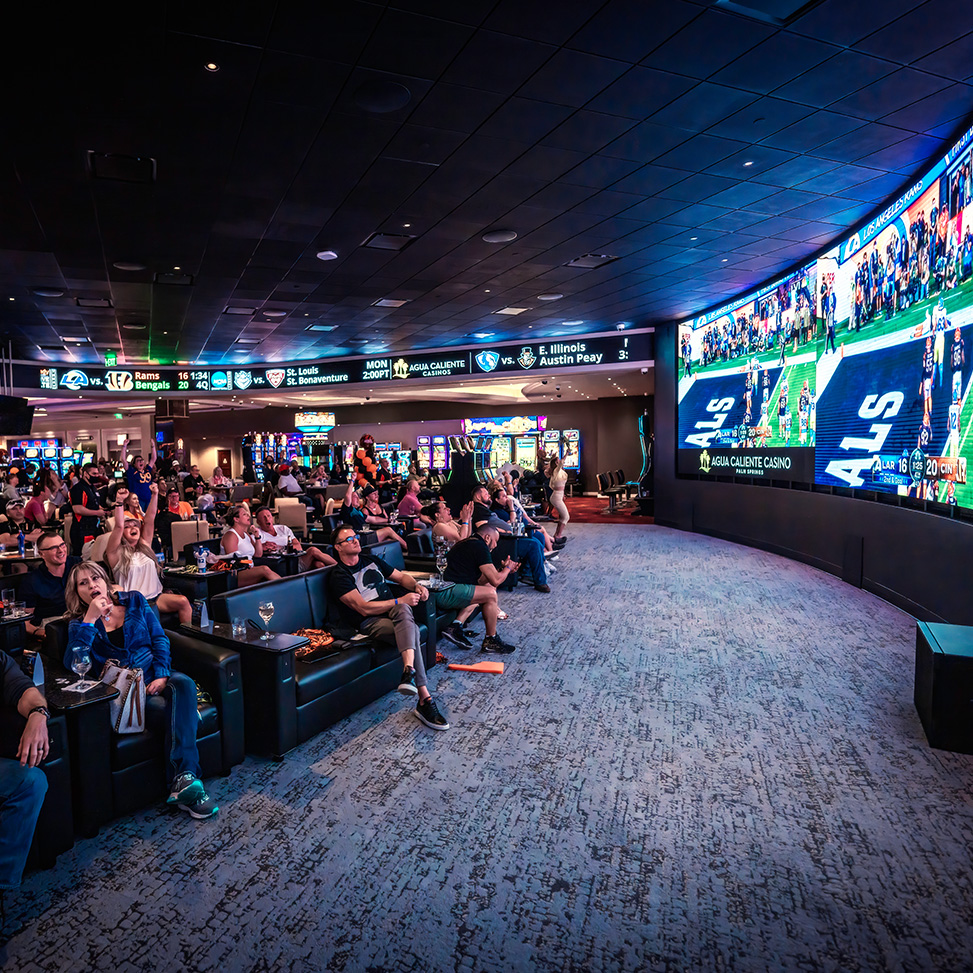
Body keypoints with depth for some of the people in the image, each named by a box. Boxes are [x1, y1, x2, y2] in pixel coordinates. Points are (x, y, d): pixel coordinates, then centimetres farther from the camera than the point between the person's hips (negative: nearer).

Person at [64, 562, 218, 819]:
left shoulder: (133, 601, 13)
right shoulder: (79, 624, 9)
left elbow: (159, 639, 7)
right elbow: (73, 665, -9)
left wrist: (162, 675, -9)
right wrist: (90, 620, -14)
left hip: (154, 676, 2)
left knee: (183, 683, -34)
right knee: (177, 712, -31)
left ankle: (183, 781, -40)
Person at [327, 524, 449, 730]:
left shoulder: (371, 560, 22)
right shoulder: (339, 575, -2)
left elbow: (401, 576, 27)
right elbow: (363, 608, -14)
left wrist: (417, 586, 2)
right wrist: (400, 601, -19)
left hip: (394, 613, 5)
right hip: (369, 622, -5)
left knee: (403, 610, -36)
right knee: (411, 630, -35)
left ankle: (409, 671, -54)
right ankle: (425, 699, -42)